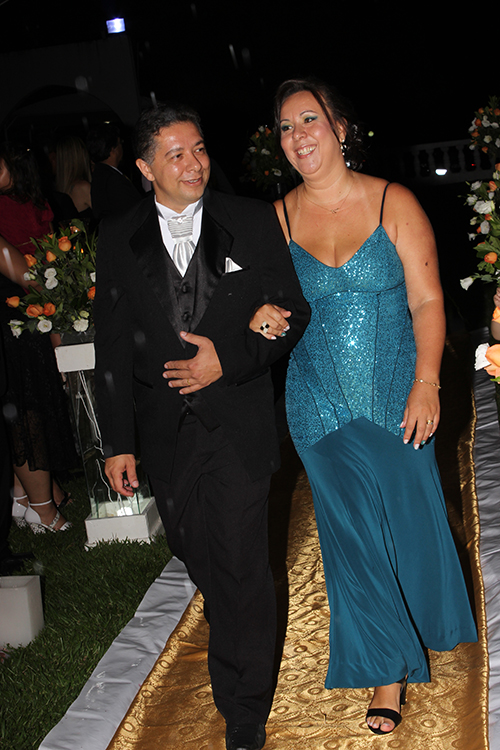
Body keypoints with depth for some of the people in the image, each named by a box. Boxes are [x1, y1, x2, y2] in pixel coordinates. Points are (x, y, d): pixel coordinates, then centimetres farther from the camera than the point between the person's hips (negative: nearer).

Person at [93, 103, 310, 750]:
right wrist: (117, 441, 2)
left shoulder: (254, 222, -3)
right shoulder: (119, 238, 1)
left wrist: (230, 358, -15)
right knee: (198, 557, 17)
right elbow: (112, 345, 3)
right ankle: (235, 625, 50)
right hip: (165, 431, 3)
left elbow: (293, 310, 0)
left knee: (241, 564, -3)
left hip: (238, 423, -2)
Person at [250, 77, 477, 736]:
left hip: (397, 396, -1)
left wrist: (426, 382, -14)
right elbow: (271, 304, 9)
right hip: (321, 403, 1)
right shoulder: (277, 219, 0)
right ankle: (389, 668, 23)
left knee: (410, 517, 12)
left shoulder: (394, 203, -5)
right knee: (351, 529, 5)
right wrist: (264, 318, -14)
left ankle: (422, 627, 44)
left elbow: (426, 301, -6)